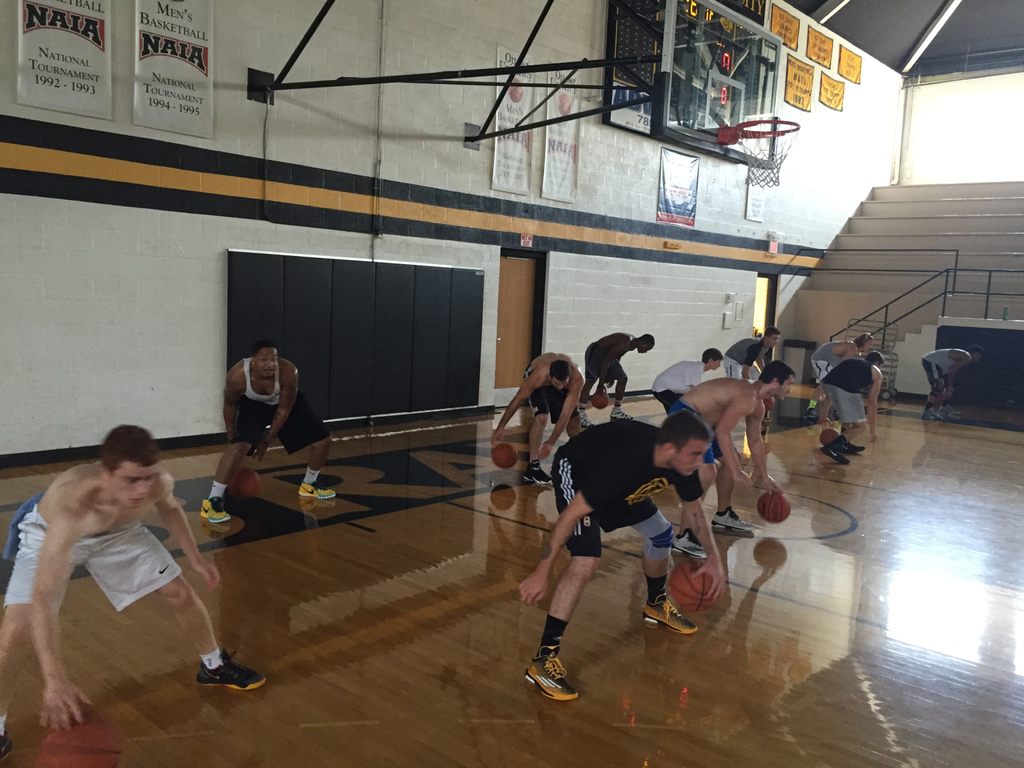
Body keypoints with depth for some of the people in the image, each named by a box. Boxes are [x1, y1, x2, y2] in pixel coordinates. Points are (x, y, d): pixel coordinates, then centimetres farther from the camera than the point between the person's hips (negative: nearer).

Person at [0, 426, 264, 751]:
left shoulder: (160, 483, -32)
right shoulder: (71, 502, -47)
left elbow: (169, 507, -3)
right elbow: (42, 598, -49)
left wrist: (194, 558, 0)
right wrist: (55, 680, -55)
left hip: (118, 529, 4)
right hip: (51, 534, -4)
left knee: (182, 595, 5)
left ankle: (214, 667, 32)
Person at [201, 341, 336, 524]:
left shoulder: (289, 372, -35)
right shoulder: (237, 375, -35)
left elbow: (284, 410, -20)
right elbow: (230, 405, -13)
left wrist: (267, 440, -14)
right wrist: (231, 436, -5)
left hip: (286, 402, 2)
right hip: (252, 404, -2)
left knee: (323, 439, -1)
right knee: (240, 445, -28)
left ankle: (309, 484, 25)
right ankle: (212, 501, -20)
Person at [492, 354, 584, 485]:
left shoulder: (577, 379, -40)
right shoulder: (538, 376, -43)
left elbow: (565, 414, -37)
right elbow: (517, 400, -29)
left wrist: (551, 442, -40)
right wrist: (501, 426, -25)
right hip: (540, 384, -3)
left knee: (574, 419, 11)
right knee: (541, 417, -26)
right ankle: (533, 467, -20)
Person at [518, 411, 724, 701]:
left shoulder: (682, 462, -21)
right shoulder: (625, 462, -42)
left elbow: (692, 507, 2)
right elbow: (571, 514, -35)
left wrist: (714, 558, -3)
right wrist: (542, 572, -31)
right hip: (575, 471, -8)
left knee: (660, 532, 15)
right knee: (587, 558, -25)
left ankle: (656, 605, 44)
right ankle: (544, 657, -19)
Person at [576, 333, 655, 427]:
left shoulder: (632, 343, -1)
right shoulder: (624, 343, -31)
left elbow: (617, 356, 15)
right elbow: (606, 362, -31)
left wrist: (612, 376, 20)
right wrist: (601, 383, -29)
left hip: (606, 353, 10)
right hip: (595, 352, -10)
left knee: (622, 378, 11)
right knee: (590, 382, -19)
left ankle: (616, 411, 20)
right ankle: (581, 416, -22)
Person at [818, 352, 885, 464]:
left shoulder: (853, 361, 39)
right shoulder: (876, 372, 25)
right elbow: (872, 402, 21)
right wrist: (872, 430, 26)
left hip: (827, 382, 6)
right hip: (846, 388, -6)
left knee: (849, 413, 33)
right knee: (859, 426, 8)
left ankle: (844, 444, 34)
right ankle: (831, 447, -10)